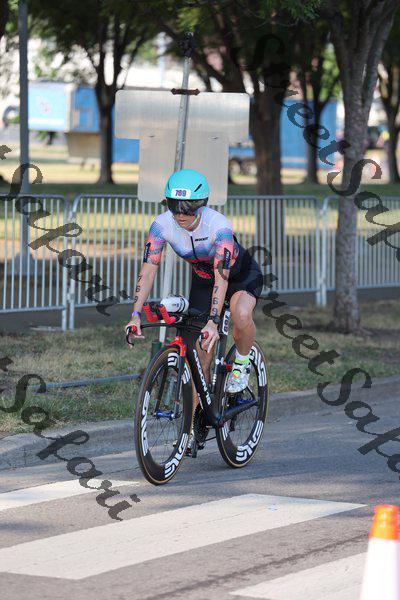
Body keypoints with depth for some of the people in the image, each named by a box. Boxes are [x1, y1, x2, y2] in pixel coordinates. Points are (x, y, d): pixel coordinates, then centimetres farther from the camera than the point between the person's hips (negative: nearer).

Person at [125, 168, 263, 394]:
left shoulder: (219, 225, -37)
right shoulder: (162, 224, -26)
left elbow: (222, 277, -44)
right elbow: (148, 270, -28)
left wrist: (213, 321, -55)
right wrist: (136, 314, -40)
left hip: (241, 275, -4)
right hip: (202, 278, 4)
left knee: (241, 316, -35)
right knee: (201, 355, -3)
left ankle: (242, 362, -6)